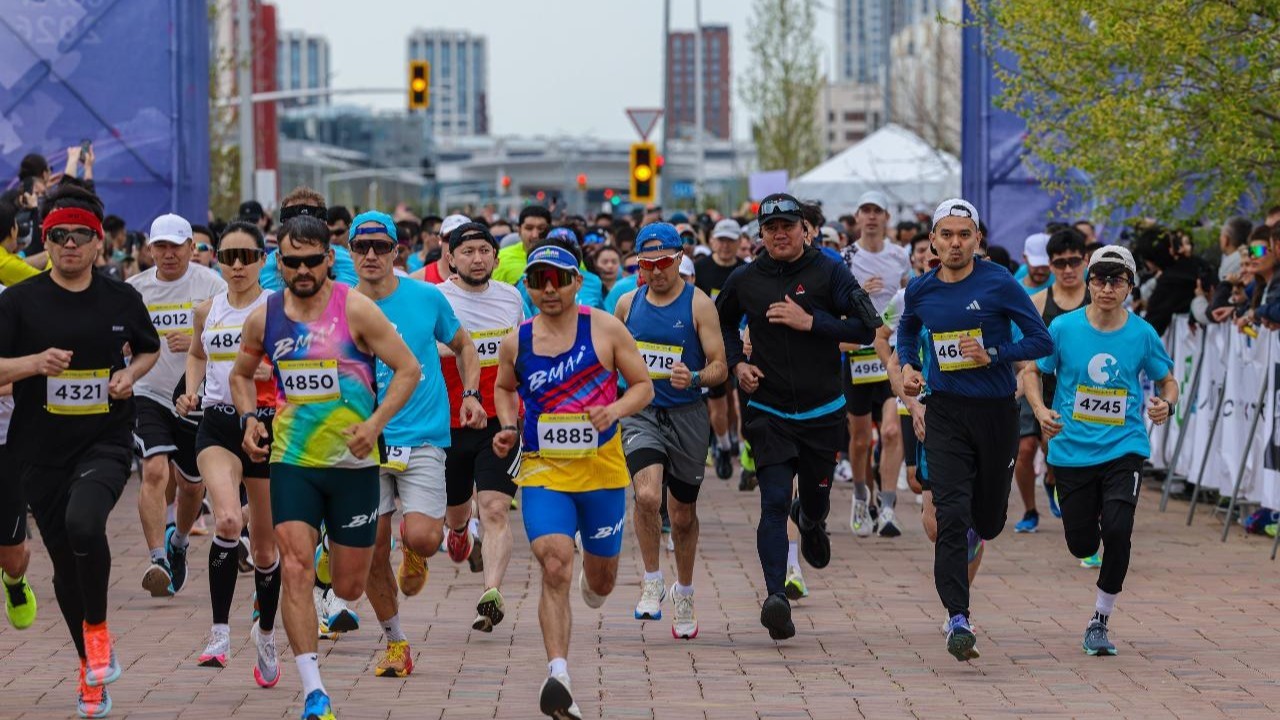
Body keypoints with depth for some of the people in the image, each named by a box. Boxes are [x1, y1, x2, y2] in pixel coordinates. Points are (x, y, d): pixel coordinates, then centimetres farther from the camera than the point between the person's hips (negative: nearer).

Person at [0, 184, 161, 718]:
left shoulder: (122, 299, 4)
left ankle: (98, 627, -6)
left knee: (83, 523, -30)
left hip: (105, 443, -1)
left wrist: (131, 374, 0)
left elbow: (149, 348, 21)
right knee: (65, 563, 8)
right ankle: (92, 667, 28)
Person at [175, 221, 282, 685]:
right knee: (227, 520, -26)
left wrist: (272, 368, -22)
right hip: (218, 425, 1)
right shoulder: (207, 311, 8)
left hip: (267, 425, -1)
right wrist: (192, 390, 9)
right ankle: (220, 632, -21)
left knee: (265, 545, 10)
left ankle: (266, 635, 33)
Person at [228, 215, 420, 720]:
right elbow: (241, 374, 19)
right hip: (292, 461, 2)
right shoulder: (264, 317, 2)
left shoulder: (355, 310, -9)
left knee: (349, 588, 7)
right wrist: (249, 418, 0)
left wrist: (375, 423, -18)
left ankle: (336, 556, 47)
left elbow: (408, 369, -6)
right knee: (295, 568, -16)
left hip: (354, 463, -1)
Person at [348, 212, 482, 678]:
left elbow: (463, 346, 16)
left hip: (423, 437, -1)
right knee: (372, 551, 0)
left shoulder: (427, 298, 0)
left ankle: (413, 550, 21)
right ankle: (395, 643, 20)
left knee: (423, 538, -19)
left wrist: (471, 394, 1)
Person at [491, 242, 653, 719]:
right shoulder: (516, 342, 2)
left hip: (602, 469, 0)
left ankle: (592, 586, 55)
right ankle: (558, 676, -27)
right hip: (542, 470, 0)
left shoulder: (605, 329, -5)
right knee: (554, 568, -21)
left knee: (602, 579, 15)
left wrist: (615, 409, -18)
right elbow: (504, 387, 21)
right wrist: (508, 427, 3)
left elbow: (644, 386, 1)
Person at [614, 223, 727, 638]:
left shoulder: (699, 304, -6)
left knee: (684, 514, 12)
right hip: (641, 413, 1)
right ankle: (652, 582, -7)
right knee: (647, 495, -25)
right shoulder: (628, 304, 4)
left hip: (687, 415, -1)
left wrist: (694, 378, -30)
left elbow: (719, 368, -10)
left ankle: (684, 593, 34)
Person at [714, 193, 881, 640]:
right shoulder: (745, 280, 3)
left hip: (822, 411, 0)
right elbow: (721, 323, 23)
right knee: (775, 503, -14)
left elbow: (866, 327, -9)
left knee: (815, 499, 14)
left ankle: (810, 522, 52)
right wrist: (736, 364, 7)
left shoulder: (828, 272, -4)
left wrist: (811, 322, -17)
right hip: (768, 413, 0)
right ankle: (775, 597, -22)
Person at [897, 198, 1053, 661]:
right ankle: (958, 620, -16)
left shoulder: (999, 284, -8)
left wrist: (993, 355, -18)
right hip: (945, 414, 1)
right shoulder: (921, 290, 3)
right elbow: (907, 329, 25)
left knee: (989, 519, 12)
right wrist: (908, 366, 7)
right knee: (951, 515, -14)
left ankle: (968, 545, 51)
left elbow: (1041, 340, -6)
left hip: (996, 411, -1)